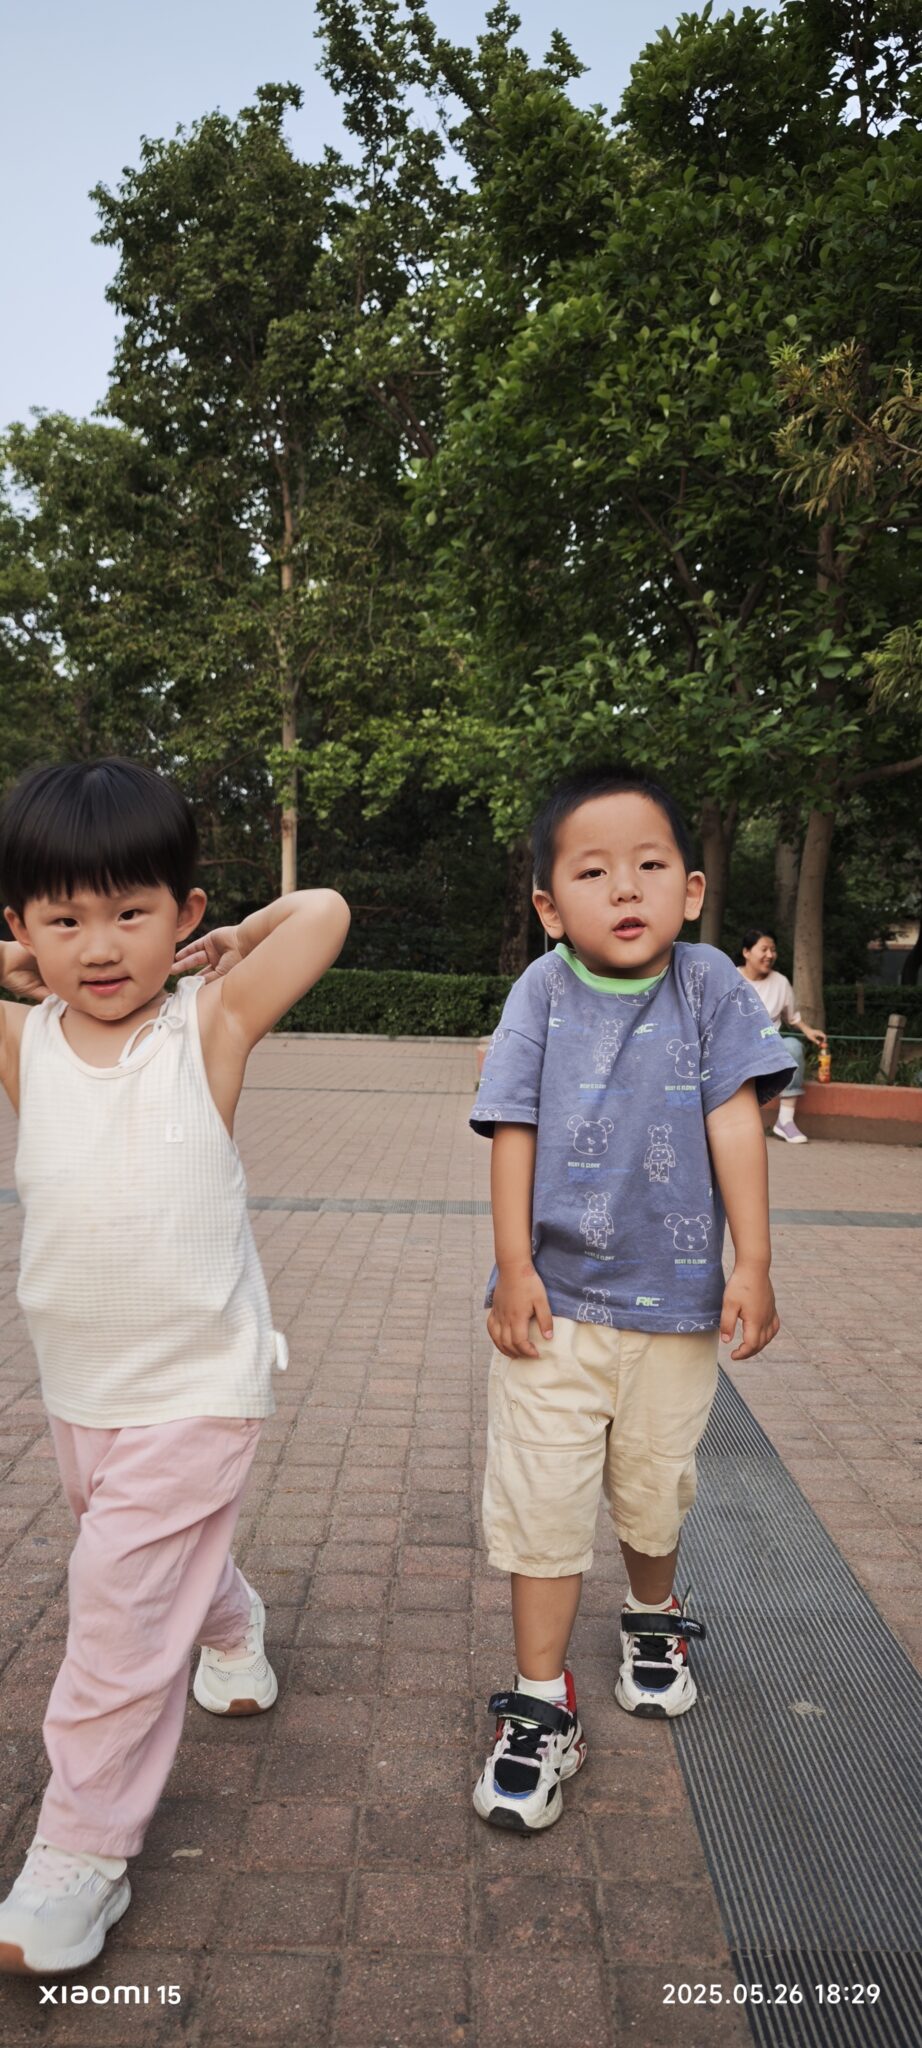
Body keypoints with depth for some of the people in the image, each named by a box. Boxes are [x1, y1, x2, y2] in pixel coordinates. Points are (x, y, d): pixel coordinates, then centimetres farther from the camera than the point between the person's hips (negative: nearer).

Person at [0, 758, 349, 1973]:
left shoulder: (211, 1025, -14)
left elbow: (324, 912, -17)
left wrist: (232, 946, -4)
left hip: (196, 1387, -5)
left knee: (121, 1605, -2)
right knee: (171, 1561, 27)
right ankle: (233, 1632, 58)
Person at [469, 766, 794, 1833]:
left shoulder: (709, 986, -5)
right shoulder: (543, 995, -7)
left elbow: (734, 1122, -5)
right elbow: (514, 1132, -6)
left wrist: (752, 1263, -6)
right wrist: (514, 1268, -8)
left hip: (675, 1304, 1)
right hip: (553, 1303, -1)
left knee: (654, 1491, 19)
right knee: (540, 1503, 4)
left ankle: (654, 1619, 49)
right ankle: (541, 1703, 22)